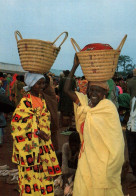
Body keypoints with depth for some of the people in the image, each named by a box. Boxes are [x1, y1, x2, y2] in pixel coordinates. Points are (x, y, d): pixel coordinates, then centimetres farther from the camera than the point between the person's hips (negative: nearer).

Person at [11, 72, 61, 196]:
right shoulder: (25, 102, -13)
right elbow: (17, 122, -18)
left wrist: (46, 134, 14)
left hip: (43, 145, 7)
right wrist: (37, 132, -19)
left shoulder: (42, 100, 10)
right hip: (31, 146, -7)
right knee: (31, 174, 0)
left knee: (44, 174, 12)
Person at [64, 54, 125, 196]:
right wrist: (75, 66, -2)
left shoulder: (108, 106, -11)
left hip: (103, 160, -5)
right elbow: (67, 90, -1)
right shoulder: (85, 102, 4)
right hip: (86, 157, 5)